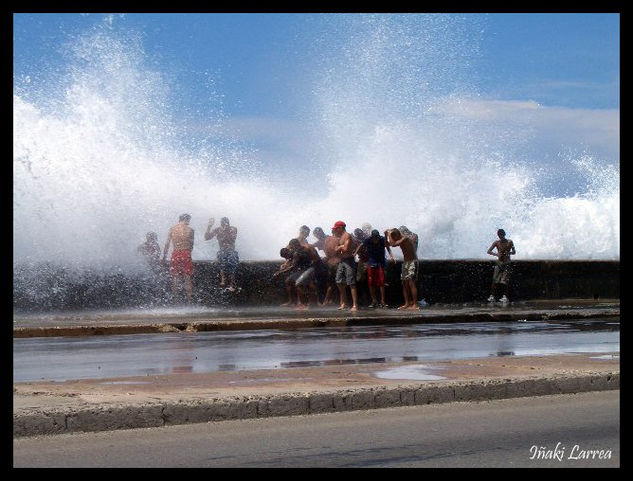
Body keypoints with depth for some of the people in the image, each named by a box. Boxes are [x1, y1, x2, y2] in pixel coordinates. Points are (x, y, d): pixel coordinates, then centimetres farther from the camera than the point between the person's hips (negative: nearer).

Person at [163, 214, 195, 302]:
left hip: (175, 254, 1)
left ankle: (175, 298, 6)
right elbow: (191, 244, 5)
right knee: (187, 277, 4)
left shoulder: (172, 229, 3)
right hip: (186, 253, -1)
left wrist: (164, 256, 11)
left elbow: (167, 244, 3)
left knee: (174, 277, 7)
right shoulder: (189, 230, -1)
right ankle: (189, 298, 3)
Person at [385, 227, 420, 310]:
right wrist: (386, 235, 3)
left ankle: (415, 305, -16)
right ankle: (407, 303, 11)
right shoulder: (400, 241, 10)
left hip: (412, 262, -9)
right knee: (405, 283, 7)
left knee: (411, 283, -14)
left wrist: (389, 234, -14)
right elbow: (388, 244, 18)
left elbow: (393, 244, -27)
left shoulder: (405, 238, -16)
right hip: (405, 262, 9)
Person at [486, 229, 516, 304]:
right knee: (495, 280, -9)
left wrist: (509, 253, -19)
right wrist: (496, 254, -16)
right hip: (499, 263, 1)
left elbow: (514, 252, 3)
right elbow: (488, 251, 2)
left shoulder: (509, 242, 1)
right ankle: (492, 296, -10)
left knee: (504, 280, -12)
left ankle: (505, 297, -12)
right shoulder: (497, 242, 3)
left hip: (507, 264, -1)